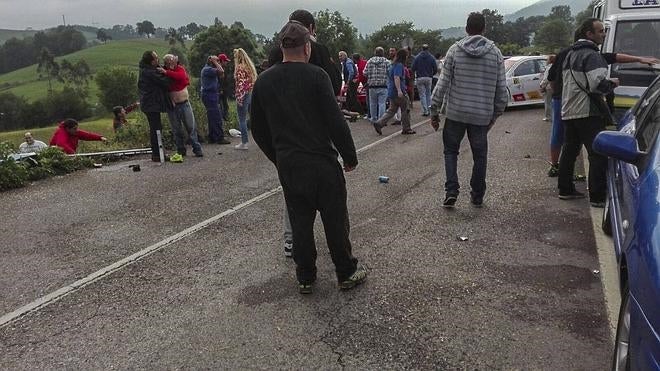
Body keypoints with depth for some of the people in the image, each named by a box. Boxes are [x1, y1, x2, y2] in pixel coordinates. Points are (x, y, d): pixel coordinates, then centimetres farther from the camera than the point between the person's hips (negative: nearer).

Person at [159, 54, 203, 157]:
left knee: (191, 127, 2)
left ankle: (197, 149, 9)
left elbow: (181, 76, -23)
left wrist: (167, 72, -27)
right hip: (172, 105, 0)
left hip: (184, 103, 0)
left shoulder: (180, 69, 0)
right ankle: (181, 150, 20)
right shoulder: (163, 73, 0)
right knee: (176, 130, 9)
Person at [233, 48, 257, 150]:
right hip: (252, 94, 8)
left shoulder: (239, 67, -11)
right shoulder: (250, 66, 13)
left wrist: (239, 98, -17)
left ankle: (244, 143, 2)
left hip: (244, 95, -8)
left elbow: (240, 83, -18)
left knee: (242, 120, -1)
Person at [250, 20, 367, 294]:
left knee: (300, 222, 15)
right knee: (335, 220, 8)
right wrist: (350, 157, -3)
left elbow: (259, 131, 11)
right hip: (322, 163, -4)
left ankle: (305, 277, 24)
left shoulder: (263, 81, 5)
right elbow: (336, 122, -14)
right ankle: (347, 274, 21)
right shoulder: (316, 76, -10)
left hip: (287, 166, 5)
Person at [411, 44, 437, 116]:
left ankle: (425, 111, 0)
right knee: (428, 94, 16)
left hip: (420, 78, -2)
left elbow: (412, 68, -6)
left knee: (422, 95, 2)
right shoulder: (431, 58, 0)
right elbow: (435, 69, -1)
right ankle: (429, 109, 15)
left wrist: (415, 73, 15)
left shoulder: (417, 57, -4)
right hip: (429, 78, 2)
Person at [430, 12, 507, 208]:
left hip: (455, 113, -1)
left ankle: (451, 191, 1)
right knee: (480, 155, 13)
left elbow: (442, 84, -5)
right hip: (482, 115, 1)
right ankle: (478, 196, 20)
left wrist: (434, 111, 1)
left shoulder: (454, 50, -3)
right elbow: (501, 88, 3)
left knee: (451, 151, 14)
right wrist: (496, 114, 14)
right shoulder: (495, 52, 1)